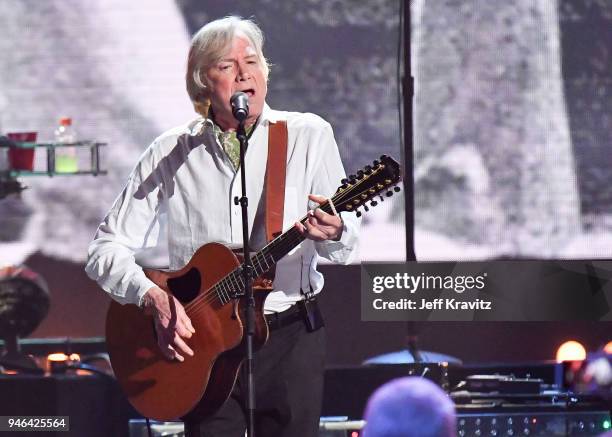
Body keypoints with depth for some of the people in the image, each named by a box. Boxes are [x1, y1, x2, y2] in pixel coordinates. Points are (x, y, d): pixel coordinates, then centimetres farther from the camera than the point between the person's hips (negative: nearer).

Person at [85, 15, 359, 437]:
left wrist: (333, 232, -30)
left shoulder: (308, 136, 0)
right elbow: (107, 248, 3)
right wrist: (155, 298, -14)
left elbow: (346, 246, -6)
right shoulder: (171, 153, 3)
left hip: (289, 334, -1)